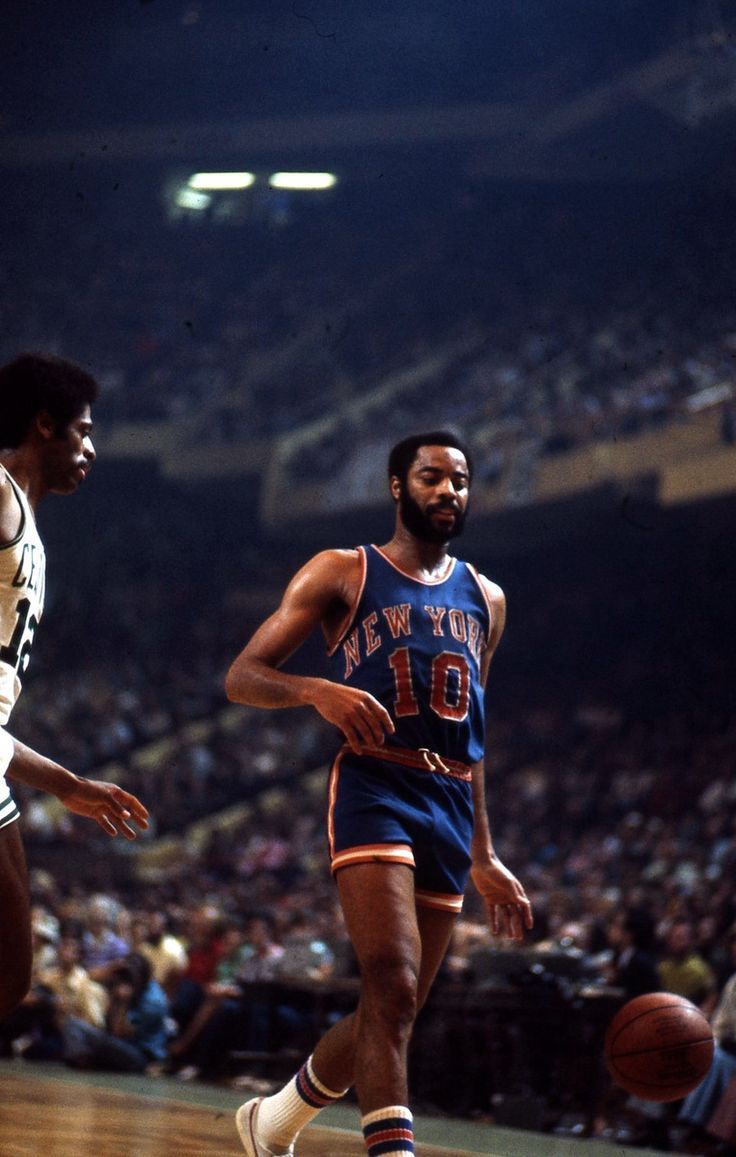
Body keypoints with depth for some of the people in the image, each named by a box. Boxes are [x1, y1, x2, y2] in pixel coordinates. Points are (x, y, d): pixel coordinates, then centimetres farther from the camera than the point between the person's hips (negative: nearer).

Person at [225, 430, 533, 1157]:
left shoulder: (484, 600, 19)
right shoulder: (342, 574, 3)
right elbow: (241, 677, -2)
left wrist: (483, 858, 21)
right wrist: (318, 691, -22)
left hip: (450, 805, 6)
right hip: (374, 790, -6)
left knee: (392, 1011, 9)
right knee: (393, 988, -23)